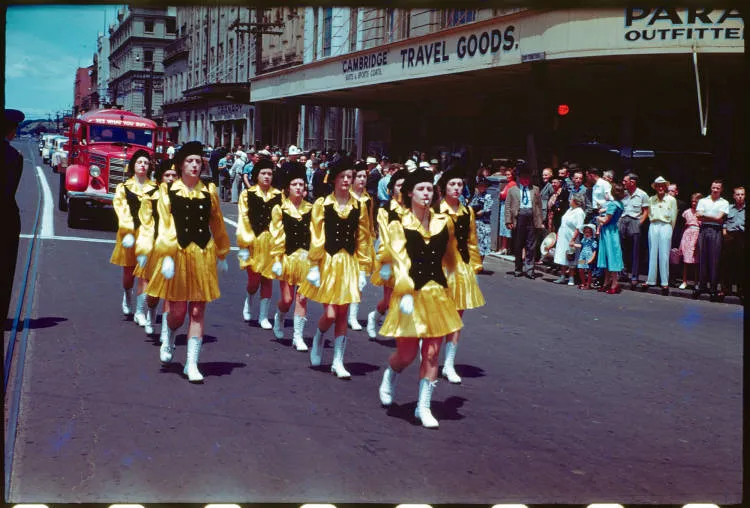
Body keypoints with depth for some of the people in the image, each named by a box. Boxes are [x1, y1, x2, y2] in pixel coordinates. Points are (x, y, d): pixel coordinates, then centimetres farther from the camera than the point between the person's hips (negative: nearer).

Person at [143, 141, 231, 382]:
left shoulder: (209, 191, 5)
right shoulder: (168, 191, 0)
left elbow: (217, 225, 13)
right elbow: (165, 225, -7)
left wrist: (221, 255, 18)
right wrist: (167, 256, -15)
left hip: (203, 255, 2)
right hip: (177, 254, -2)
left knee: (198, 311, 0)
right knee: (177, 310, 0)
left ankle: (192, 364, 7)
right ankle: (169, 339, 36)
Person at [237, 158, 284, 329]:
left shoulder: (278, 195, 4)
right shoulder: (247, 194, -1)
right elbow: (243, 220, -4)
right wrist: (244, 246, -8)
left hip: (272, 244, 2)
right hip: (254, 243, -2)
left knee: (268, 279, 5)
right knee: (254, 279, -5)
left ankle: (263, 316, 16)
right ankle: (248, 302, 28)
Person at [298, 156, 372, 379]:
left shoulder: (359, 207, 4)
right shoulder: (322, 204, -4)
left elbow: (363, 240, 6)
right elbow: (316, 238, -5)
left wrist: (363, 269, 3)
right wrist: (314, 266, -8)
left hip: (349, 264, 3)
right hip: (328, 262, -2)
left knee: (343, 315, 5)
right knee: (330, 314, -8)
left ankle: (338, 362, 14)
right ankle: (318, 340, 25)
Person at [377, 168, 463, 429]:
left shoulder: (444, 223, 6)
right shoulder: (399, 226, -5)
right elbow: (400, 261, -16)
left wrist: (449, 283, 26)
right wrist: (406, 293, -25)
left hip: (438, 295, 3)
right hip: (410, 294, -3)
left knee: (432, 353, 1)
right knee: (406, 354, 2)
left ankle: (423, 406, 12)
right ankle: (389, 377, 37)